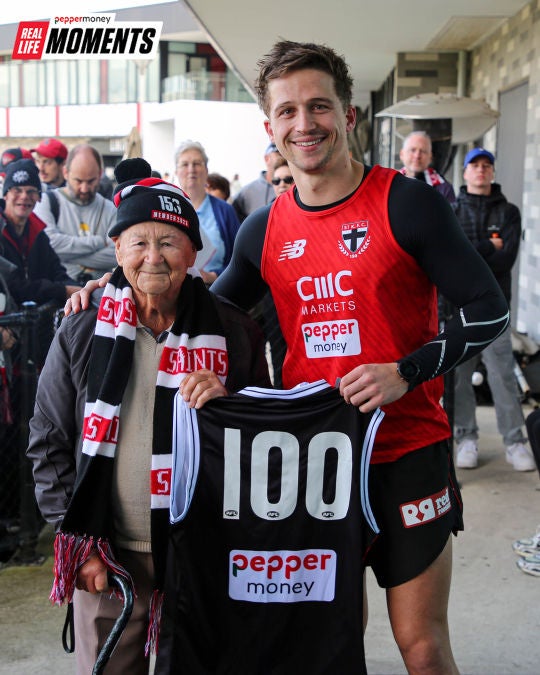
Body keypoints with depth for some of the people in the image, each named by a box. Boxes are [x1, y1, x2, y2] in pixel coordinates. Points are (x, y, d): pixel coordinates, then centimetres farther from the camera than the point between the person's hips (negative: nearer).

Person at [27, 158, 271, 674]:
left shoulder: (232, 332, -1)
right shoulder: (81, 334, 0)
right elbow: (48, 443, 5)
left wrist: (226, 402, -15)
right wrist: (79, 541, -1)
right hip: (107, 558, 0)